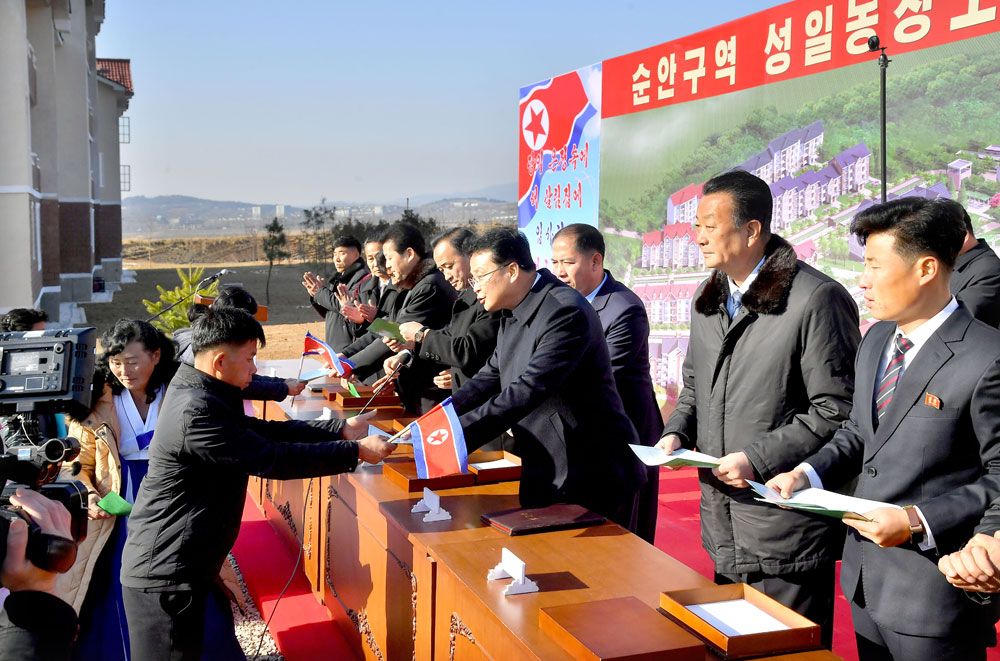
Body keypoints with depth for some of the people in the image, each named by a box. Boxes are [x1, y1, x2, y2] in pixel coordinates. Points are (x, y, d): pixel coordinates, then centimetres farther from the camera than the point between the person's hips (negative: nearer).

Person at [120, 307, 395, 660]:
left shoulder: (200, 393, 6)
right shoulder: (195, 413, -26)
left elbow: (264, 431, 10)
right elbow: (272, 459, -24)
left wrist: (341, 429, 5)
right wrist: (356, 452, -17)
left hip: (182, 564, 10)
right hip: (165, 573, -10)